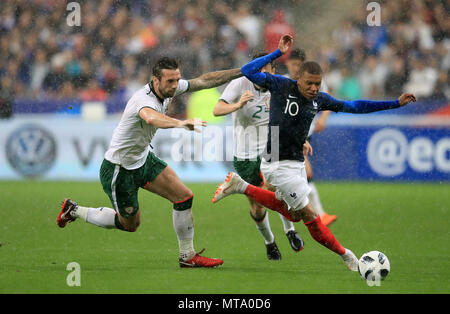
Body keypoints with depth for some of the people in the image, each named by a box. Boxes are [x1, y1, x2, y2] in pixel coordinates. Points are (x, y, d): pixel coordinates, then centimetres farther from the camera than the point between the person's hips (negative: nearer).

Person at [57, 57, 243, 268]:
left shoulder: (168, 89, -9)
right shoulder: (144, 99, -35)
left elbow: (204, 81, 3)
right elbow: (151, 117, -61)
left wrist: (241, 72, 1)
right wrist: (181, 123, -78)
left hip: (143, 159, 8)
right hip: (118, 169, -8)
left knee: (184, 197, -2)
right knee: (130, 224, 9)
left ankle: (188, 256, 11)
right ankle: (74, 211, 27)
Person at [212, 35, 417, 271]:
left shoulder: (319, 99, 1)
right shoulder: (281, 86, -14)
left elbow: (353, 107, 10)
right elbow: (247, 71, -21)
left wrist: (395, 103, 7)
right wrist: (278, 53, -26)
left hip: (296, 163, 8)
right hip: (278, 165, -8)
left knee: (292, 213, 23)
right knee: (309, 214, -7)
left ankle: (240, 186, 29)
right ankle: (344, 255, 8)